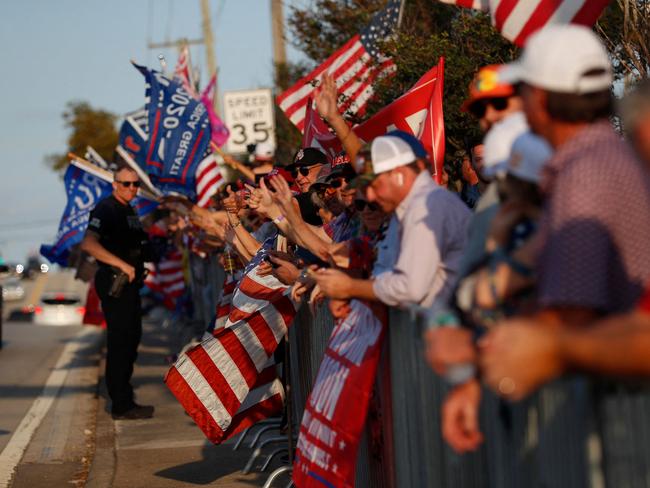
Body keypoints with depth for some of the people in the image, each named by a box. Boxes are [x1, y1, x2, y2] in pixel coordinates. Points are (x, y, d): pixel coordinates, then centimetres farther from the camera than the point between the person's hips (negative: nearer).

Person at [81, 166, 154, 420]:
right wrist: (122, 264, -30)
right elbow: (88, 244, -28)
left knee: (130, 337, 16)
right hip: (114, 282, -10)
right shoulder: (106, 209, -14)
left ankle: (123, 400, 27)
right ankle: (122, 406, -3)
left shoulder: (128, 210, 16)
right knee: (120, 340, -7)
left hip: (129, 282, 10)